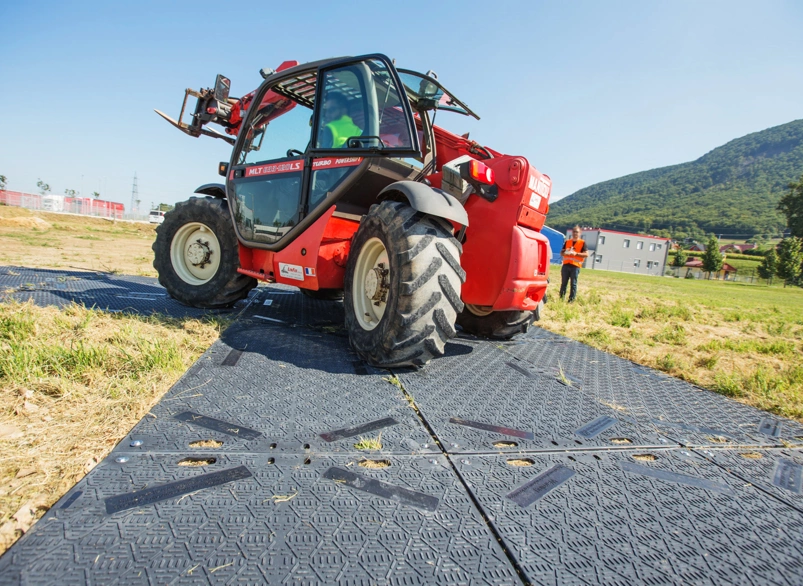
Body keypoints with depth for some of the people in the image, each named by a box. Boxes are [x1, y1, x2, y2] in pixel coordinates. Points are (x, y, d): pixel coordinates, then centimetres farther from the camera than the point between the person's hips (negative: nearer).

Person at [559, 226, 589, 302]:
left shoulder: (582, 243, 3)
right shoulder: (567, 242, 15)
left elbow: (586, 254, -4)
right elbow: (561, 252, 17)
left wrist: (576, 253, -16)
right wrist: (565, 253, -7)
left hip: (575, 266, -4)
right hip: (566, 265, 4)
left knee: (573, 284, -2)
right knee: (563, 283, 5)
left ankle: (571, 300, 1)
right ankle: (561, 298, 10)